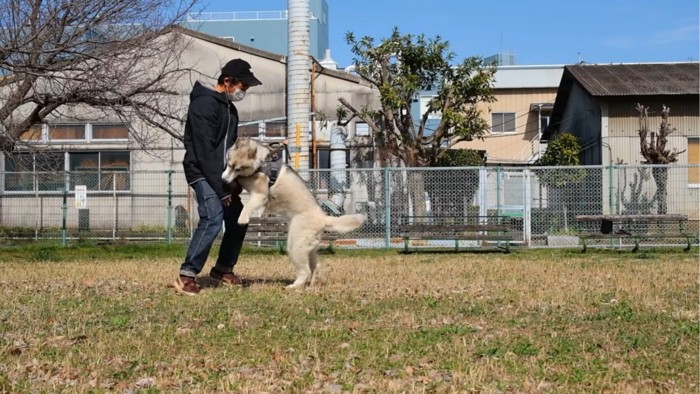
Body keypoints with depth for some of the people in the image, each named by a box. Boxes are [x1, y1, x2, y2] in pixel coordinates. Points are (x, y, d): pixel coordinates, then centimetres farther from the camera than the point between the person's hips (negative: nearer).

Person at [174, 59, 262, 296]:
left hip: (222, 174, 9)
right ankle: (187, 275, -19)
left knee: (238, 218, 8)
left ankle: (223, 269, 22)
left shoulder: (229, 107, 14)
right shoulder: (204, 103, -16)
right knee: (213, 218, -23)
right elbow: (204, 151, -22)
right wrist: (220, 188, -22)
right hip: (202, 173, -9)